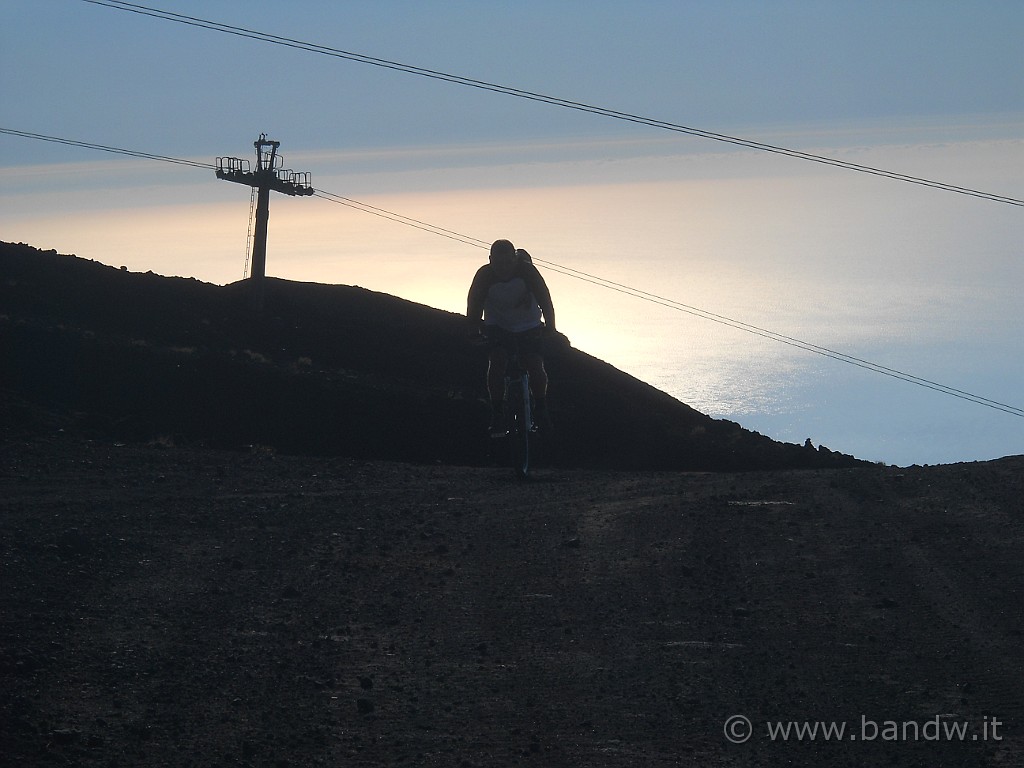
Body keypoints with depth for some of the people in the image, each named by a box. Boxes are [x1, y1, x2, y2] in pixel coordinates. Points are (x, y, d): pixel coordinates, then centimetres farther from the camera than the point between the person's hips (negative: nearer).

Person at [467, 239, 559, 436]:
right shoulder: (484, 276, -24)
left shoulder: (527, 270, -26)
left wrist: (550, 328, -29)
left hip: (529, 327, 0)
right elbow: (474, 307, -20)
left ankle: (540, 410, 8)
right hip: (498, 327, 0)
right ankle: (497, 415, -10)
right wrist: (474, 335, -24)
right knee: (496, 365, -21)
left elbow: (544, 299, -24)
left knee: (536, 368, -15)